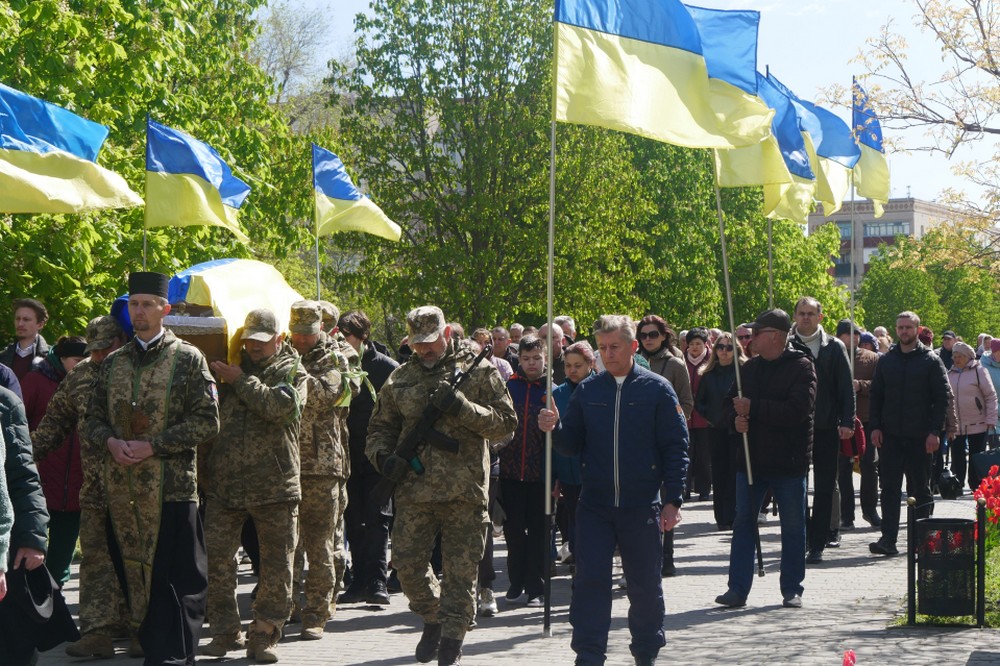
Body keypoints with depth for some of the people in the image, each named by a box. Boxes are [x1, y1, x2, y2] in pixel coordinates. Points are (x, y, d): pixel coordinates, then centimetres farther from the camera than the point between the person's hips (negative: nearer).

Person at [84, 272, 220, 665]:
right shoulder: (113, 363, 15)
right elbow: (93, 418, 18)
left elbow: (207, 423, -6)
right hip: (122, 487, 5)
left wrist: (153, 446, -13)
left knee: (174, 579, -6)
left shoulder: (188, 359, 0)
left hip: (171, 485, -5)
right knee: (133, 572, 10)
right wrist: (111, 441, -5)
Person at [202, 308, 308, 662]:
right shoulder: (229, 369, 15)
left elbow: (279, 406, -17)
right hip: (224, 483, 3)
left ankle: (264, 636, 11)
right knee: (215, 557, -1)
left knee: (276, 564, 1)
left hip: (274, 484, -3)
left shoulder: (292, 373, 4)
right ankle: (225, 631, 11)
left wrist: (241, 381, -11)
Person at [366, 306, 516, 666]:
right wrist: (383, 455, -2)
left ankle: (452, 637, 14)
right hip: (413, 489, 3)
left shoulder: (478, 371, 2)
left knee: (461, 570, 1)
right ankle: (433, 619, 26)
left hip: (464, 490, -3)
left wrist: (463, 408, -16)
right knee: (406, 562, 2)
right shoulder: (401, 378, 11)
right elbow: (380, 427, 20)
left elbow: (506, 421, -3)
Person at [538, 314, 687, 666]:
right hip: (594, 505, 2)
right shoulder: (587, 390, 6)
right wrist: (555, 428, -14)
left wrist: (673, 500, -6)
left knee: (645, 584, 8)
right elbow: (572, 444, 8)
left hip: (642, 505, -2)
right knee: (590, 580, -4)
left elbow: (676, 447, -2)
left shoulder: (657, 389, -2)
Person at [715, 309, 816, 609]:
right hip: (750, 458, 5)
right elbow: (731, 403, 15)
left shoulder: (801, 367, -8)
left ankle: (792, 590, 15)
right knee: (743, 522, 4)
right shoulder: (750, 367, 11)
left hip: (788, 461, -5)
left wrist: (753, 408, -21)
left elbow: (798, 410, -22)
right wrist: (735, 418, -9)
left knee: (793, 527, 5)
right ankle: (738, 589, 7)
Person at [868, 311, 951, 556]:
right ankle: (888, 538, -5)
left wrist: (934, 431, -10)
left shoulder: (931, 361, 0)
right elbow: (875, 396, 12)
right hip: (890, 435, 2)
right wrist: (875, 427, 1)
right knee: (889, 487, -3)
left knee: (920, 489, 7)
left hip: (920, 436, -2)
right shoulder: (886, 360, 10)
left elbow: (942, 398, -3)